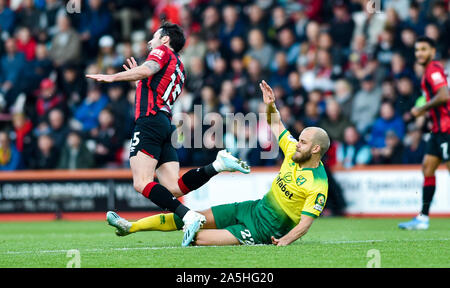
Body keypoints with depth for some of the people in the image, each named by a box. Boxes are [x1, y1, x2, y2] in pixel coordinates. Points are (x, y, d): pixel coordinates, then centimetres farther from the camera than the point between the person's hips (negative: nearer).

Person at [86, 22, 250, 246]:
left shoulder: (163, 50, 8)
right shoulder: (179, 69, 32)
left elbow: (147, 70, -15)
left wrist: (112, 77, -13)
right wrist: (139, 81, 41)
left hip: (150, 121, -9)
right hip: (166, 125, 9)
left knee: (142, 183, -19)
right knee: (173, 188, -3)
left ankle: (189, 216, -33)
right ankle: (218, 164, -12)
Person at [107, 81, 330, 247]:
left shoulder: (318, 186, -19)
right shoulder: (294, 152, 3)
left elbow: (304, 224, -20)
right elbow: (276, 125, 18)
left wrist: (284, 242, -36)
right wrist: (270, 106, -1)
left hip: (265, 230, -8)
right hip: (255, 207, 8)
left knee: (200, 239, -23)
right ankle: (131, 227, 3)